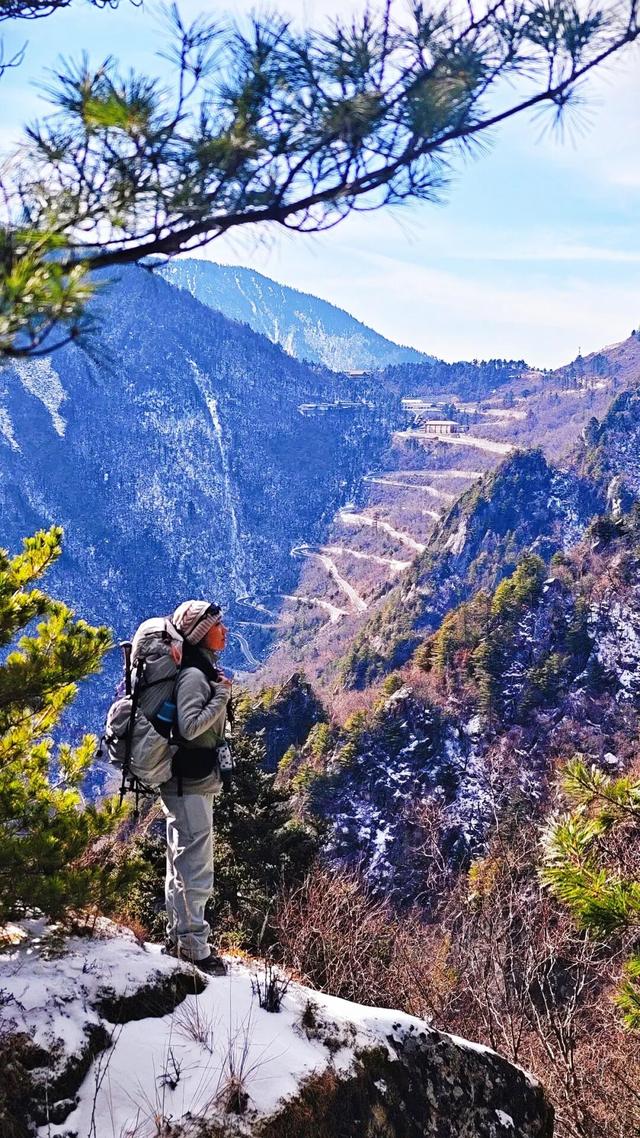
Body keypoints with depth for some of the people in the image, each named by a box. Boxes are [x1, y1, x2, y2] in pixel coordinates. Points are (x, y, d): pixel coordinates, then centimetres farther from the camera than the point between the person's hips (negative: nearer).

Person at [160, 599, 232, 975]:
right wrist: (222, 697, -20)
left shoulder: (202, 672, 13)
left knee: (183, 863, 17)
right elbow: (189, 727, -25)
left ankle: (180, 937, 26)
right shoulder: (194, 675, -17)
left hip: (190, 783, 11)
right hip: (191, 784, -11)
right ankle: (194, 944, 0)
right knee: (196, 866, -6)